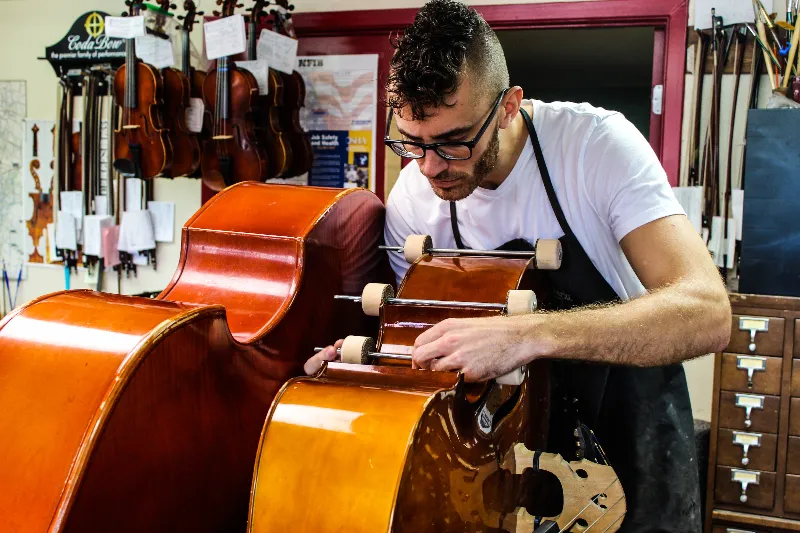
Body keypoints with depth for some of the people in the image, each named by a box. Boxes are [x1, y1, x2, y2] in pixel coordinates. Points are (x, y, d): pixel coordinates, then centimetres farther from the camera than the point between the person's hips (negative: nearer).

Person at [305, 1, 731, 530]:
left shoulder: (596, 143, -25)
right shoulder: (410, 199, -14)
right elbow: (415, 329, 0)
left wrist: (528, 334, -47)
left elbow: (707, 314, -36)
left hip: (628, 407, -2)